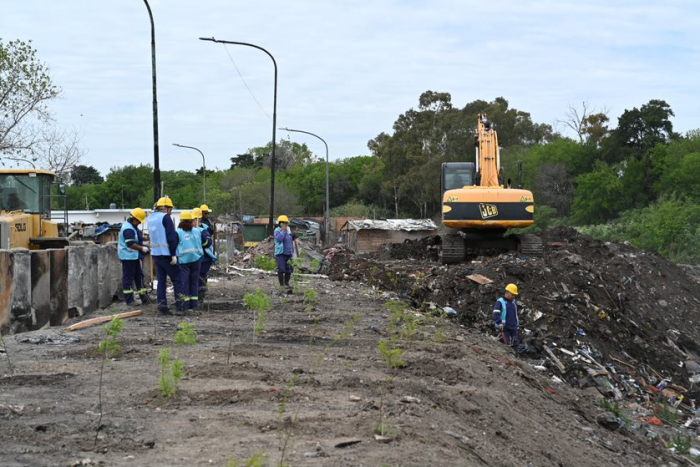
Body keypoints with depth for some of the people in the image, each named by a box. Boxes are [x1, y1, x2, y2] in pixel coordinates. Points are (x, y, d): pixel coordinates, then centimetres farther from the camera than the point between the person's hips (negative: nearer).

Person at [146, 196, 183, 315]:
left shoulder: (150, 218, 12)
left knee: (161, 281, 9)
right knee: (177, 280, 2)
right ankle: (179, 305, -2)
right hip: (166, 254, -7)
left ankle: (162, 307, 6)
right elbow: (171, 237, -18)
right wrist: (173, 254, -16)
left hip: (155, 255, 7)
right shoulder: (165, 217, -13)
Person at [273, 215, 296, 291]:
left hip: (288, 253, 7)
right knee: (281, 269, -7)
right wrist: (283, 231, -17)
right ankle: (281, 284, -1)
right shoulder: (277, 231, -7)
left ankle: (286, 283, 20)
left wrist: (293, 237, 3)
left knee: (289, 269, 9)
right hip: (280, 253, -7)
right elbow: (279, 238, -25)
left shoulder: (288, 230, 14)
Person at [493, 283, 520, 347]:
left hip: (514, 327, 7)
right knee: (507, 344, -9)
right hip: (505, 328, -7)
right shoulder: (500, 302, -9)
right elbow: (496, 314, -19)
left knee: (516, 344, 5)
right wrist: (499, 323, -33)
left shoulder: (513, 302, 14)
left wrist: (518, 322, 27)